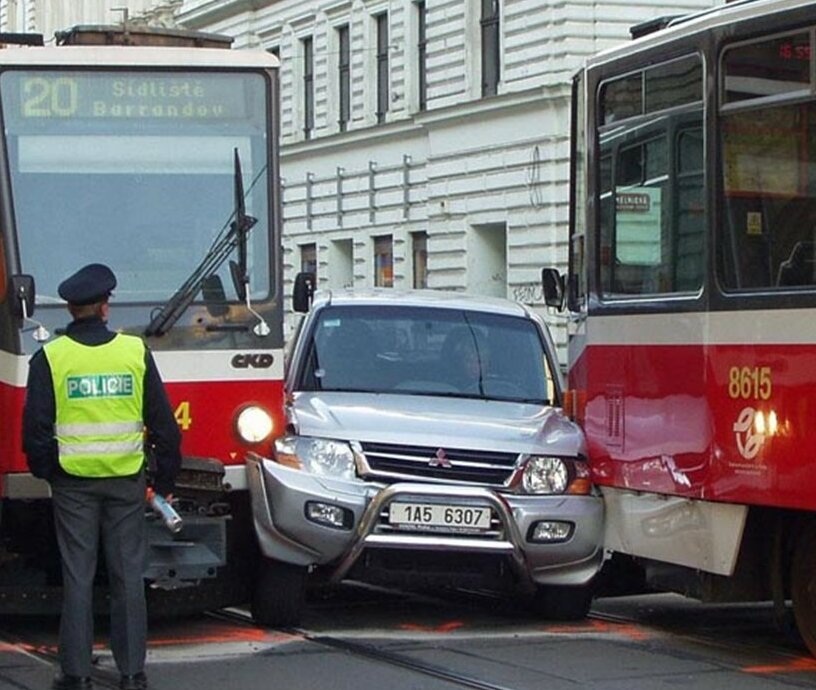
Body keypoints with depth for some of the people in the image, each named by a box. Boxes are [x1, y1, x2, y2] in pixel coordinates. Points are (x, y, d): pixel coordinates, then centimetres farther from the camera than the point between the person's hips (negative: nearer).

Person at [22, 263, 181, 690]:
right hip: (126, 479, 1)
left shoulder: (49, 358, -5)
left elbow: (36, 428, -5)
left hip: (73, 481, -1)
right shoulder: (135, 352, -1)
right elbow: (163, 422, 2)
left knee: (77, 578, 4)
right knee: (128, 576, 6)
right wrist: (166, 478, 11)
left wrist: (44, 471, 11)